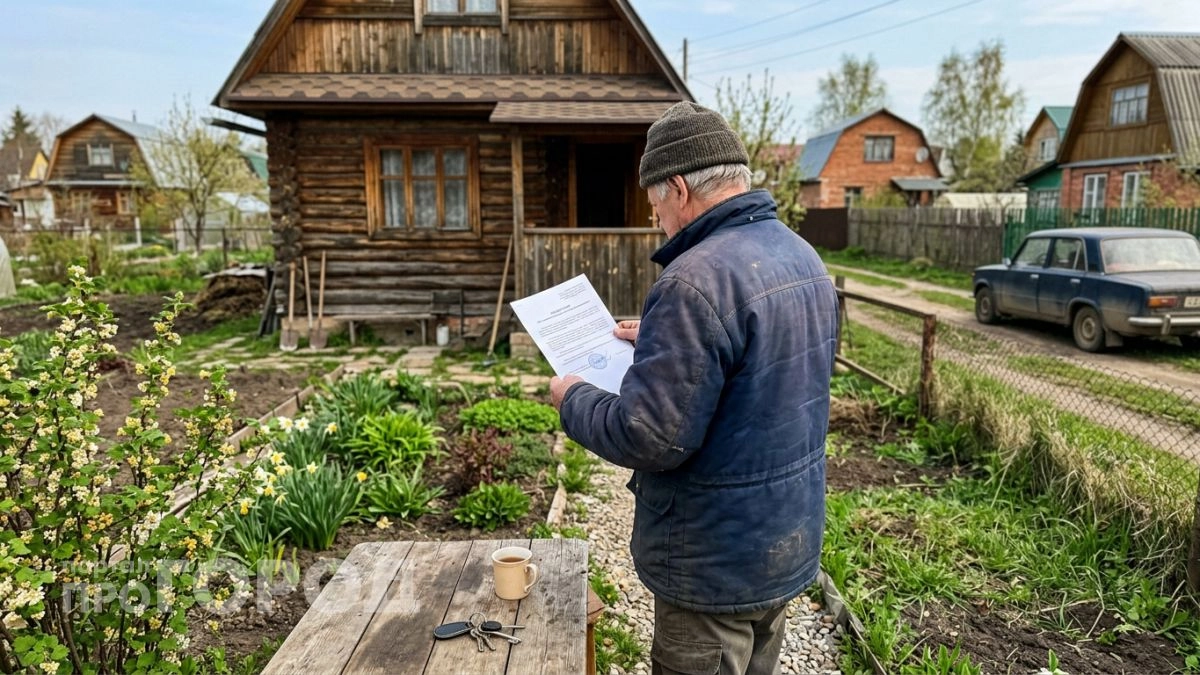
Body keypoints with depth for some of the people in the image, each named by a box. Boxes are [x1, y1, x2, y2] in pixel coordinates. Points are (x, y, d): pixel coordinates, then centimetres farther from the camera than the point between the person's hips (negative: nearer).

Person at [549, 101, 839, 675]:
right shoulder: (803, 256, 3)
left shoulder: (697, 281, -28)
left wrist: (573, 399, -10)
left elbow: (649, 438, -28)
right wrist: (659, 344, 18)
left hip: (718, 569, -8)